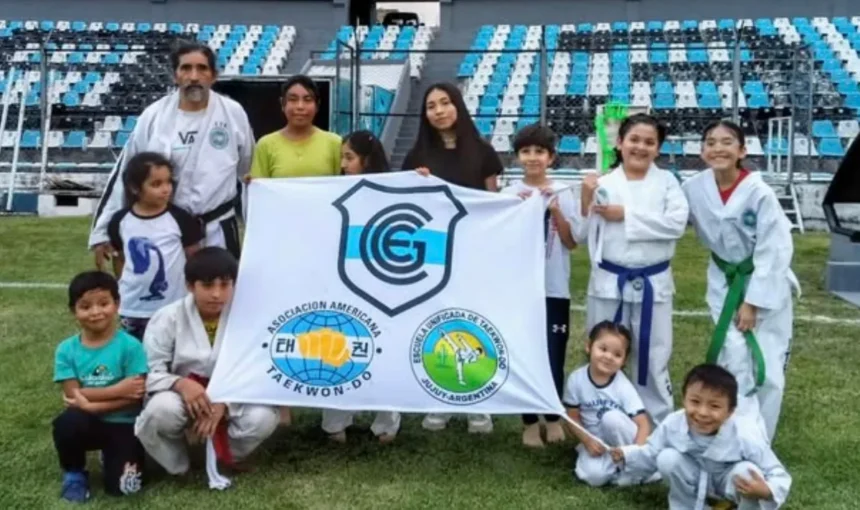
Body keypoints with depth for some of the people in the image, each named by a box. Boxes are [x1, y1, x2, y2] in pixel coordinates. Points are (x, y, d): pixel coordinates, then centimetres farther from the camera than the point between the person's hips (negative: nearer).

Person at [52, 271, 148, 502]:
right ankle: (74, 473, -1)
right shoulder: (66, 349, -4)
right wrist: (117, 390, -18)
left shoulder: (130, 346, -12)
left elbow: (135, 397, -14)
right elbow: (73, 394, -10)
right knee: (66, 422, -33)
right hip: (89, 423, 1)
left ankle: (110, 454, 24)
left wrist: (91, 404, -20)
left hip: (123, 425, -1)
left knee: (121, 487, -14)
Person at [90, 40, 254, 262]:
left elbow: (249, 172, 9)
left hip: (218, 230, 0)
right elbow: (125, 175, -1)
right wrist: (103, 232, -2)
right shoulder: (154, 116, -6)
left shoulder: (233, 113, -3)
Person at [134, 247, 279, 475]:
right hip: (183, 398, 0)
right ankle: (171, 463, -3)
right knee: (162, 408, -35)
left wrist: (223, 404, -29)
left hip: (233, 400, 0)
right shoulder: (168, 318, -10)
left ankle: (224, 456, 2)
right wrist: (180, 384, -33)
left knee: (262, 417, -31)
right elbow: (149, 372, -12)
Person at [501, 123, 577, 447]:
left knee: (554, 355, 2)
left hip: (554, 288, 0)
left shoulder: (562, 194, 2)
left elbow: (571, 243, -1)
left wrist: (556, 211, -14)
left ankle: (553, 416, 23)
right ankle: (529, 422, 18)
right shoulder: (510, 194, 1)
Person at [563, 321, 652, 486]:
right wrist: (587, 441, -20)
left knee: (612, 417, -34)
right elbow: (573, 417, -4)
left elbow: (644, 424, -21)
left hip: (621, 441, 0)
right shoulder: (576, 379, -14)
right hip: (594, 441, 0)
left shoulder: (623, 386, -18)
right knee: (595, 476, -30)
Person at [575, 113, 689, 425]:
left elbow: (676, 223, -14)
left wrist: (626, 215, -16)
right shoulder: (603, 183, 1)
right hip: (609, 282, 0)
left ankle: (658, 426, 26)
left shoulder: (666, 181, 2)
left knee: (653, 358, 11)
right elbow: (581, 236, 1)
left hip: (652, 283, 0)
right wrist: (585, 202, -14)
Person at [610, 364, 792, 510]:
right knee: (666, 459, -25)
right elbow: (651, 453, -7)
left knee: (748, 471, -36)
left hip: (731, 481, -3)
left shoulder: (745, 437, -36)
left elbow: (779, 476, -28)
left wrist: (766, 492, -51)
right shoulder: (672, 424, -27)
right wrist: (627, 455, -26)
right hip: (696, 479, 3)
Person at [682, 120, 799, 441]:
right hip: (725, 282, 2)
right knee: (736, 363, -1)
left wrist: (752, 302, -16)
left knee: (769, 370, 3)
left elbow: (773, 252, -18)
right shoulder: (694, 188, -13)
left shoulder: (760, 193, -23)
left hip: (766, 283, -2)